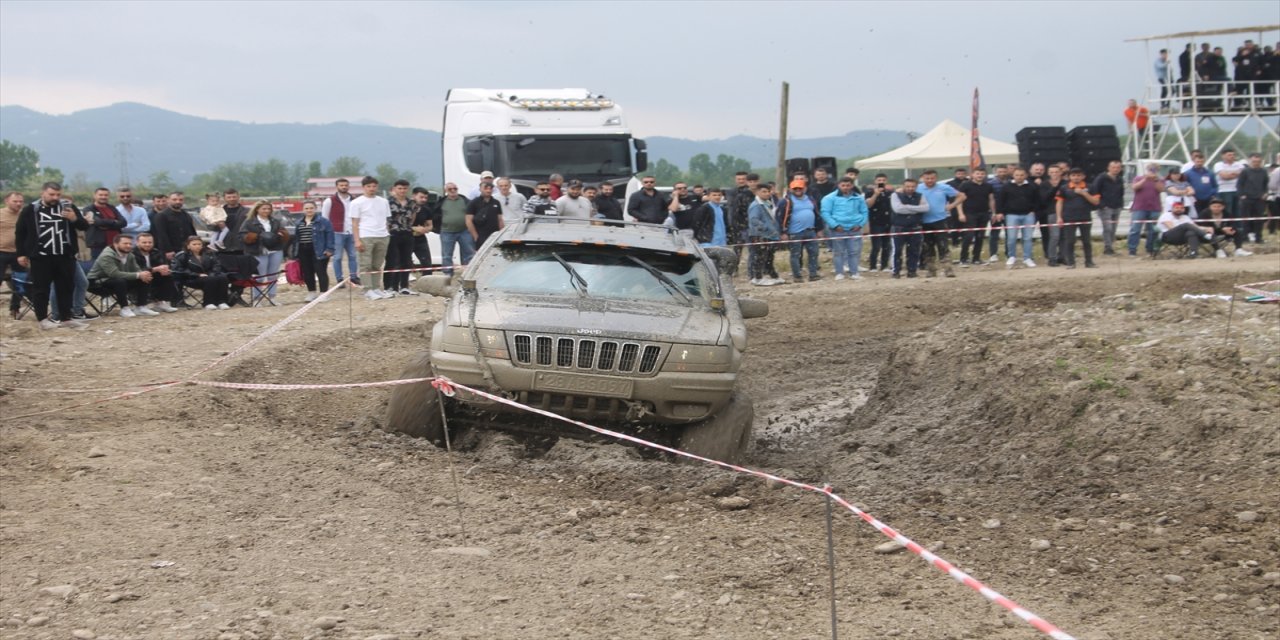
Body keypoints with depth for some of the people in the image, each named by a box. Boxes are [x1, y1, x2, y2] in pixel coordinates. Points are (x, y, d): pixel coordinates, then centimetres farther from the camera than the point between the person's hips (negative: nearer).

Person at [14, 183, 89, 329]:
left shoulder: (68, 207, 6)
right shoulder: (30, 210, 0)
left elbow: (85, 226, 3)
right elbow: (20, 233, 7)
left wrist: (75, 219, -18)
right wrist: (21, 254, 3)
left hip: (65, 256, 3)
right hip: (40, 257, -3)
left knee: (66, 287, 7)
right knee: (41, 289, 0)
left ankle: (66, 318, 15)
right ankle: (43, 319, 7)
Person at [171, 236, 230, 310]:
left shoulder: (208, 254, 14)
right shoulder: (182, 256, -2)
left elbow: (216, 265, 8)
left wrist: (212, 274, -15)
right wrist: (198, 275, -19)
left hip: (209, 276, 5)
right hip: (192, 279, -5)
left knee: (222, 277, -24)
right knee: (210, 280, -33)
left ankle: (221, 302, -26)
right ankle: (208, 303, -29)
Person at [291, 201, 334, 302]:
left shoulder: (322, 221, -4)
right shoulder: (299, 223, 13)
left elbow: (330, 234, -7)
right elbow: (295, 238, 17)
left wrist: (329, 249, -13)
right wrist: (295, 253, 13)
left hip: (318, 251, -6)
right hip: (303, 252, 6)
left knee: (321, 272, -4)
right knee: (307, 273, 9)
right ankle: (311, 293, 21)